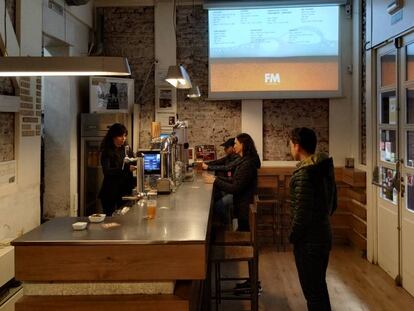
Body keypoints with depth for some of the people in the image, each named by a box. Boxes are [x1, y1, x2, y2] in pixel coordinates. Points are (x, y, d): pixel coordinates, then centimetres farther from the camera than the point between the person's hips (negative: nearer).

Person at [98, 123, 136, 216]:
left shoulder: (125, 149, 10)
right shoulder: (106, 152, -8)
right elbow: (107, 171, -22)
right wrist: (126, 168, -33)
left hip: (125, 191, 5)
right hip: (111, 193, -5)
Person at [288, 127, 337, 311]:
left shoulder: (304, 173, -22)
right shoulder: (325, 167, 6)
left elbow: (302, 212, -23)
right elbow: (332, 204, 14)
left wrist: (293, 236, -9)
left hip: (308, 241, -9)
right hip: (323, 235, 9)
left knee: (312, 291, 4)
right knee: (319, 286, 21)